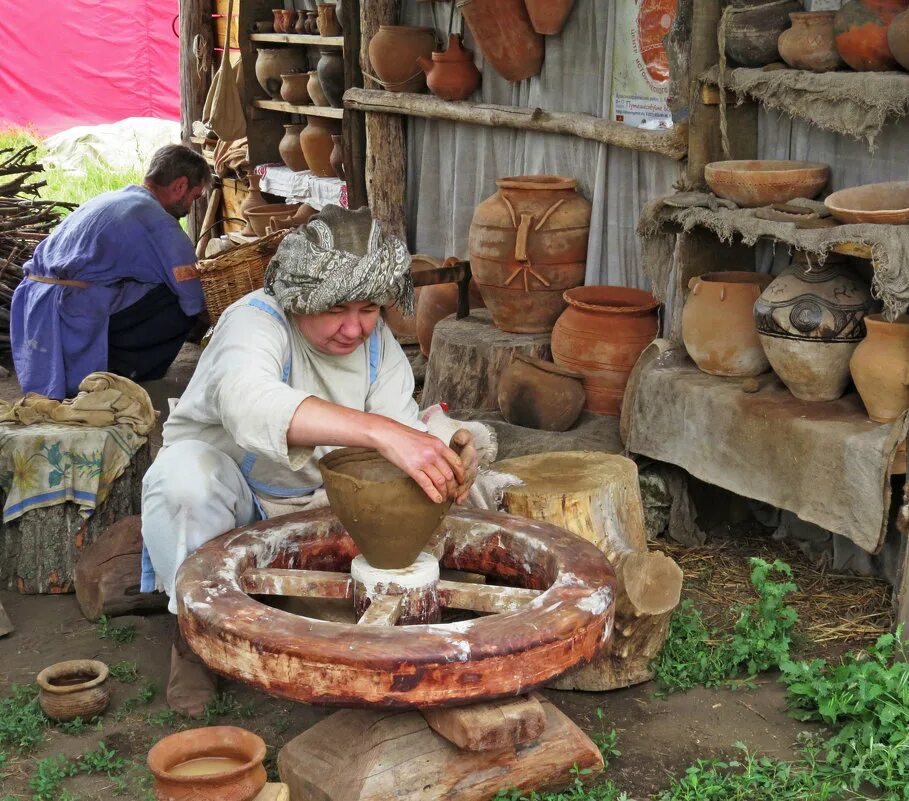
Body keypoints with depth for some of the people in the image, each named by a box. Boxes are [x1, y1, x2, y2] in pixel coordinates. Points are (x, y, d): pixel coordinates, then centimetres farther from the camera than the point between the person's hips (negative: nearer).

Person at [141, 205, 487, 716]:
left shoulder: (377, 341, -9)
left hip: (316, 500, 5)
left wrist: (446, 459, -44)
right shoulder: (255, 322, -29)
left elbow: (403, 432, -17)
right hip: (227, 479, -4)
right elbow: (248, 401, -53)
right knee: (183, 477, -37)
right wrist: (379, 431, -65)